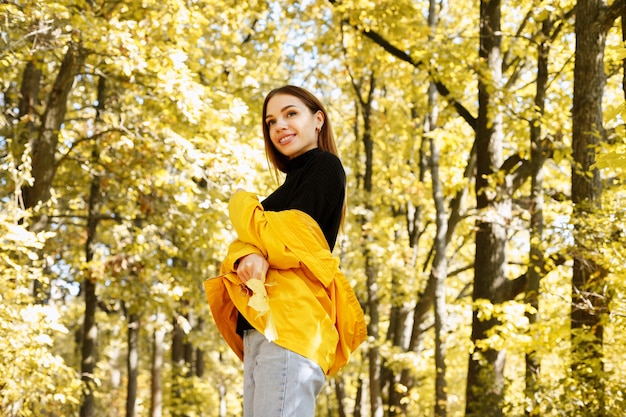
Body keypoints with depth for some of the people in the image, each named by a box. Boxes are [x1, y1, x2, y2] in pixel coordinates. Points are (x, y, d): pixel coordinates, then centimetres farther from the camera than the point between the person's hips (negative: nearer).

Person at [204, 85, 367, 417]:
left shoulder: (324, 166, 3)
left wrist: (241, 204, 9)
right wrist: (246, 258, -12)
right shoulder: (294, 180, 28)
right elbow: (252, 237, 13)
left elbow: (286, 238, -9)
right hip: (261, 325, 9)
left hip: (290, 320, -9)